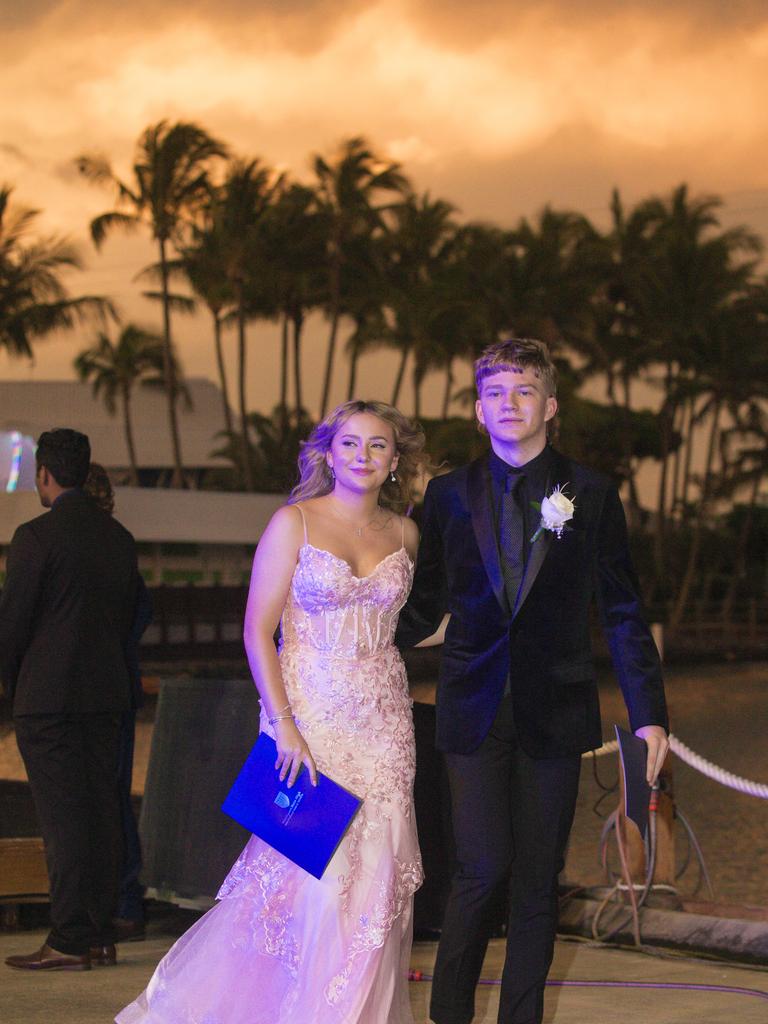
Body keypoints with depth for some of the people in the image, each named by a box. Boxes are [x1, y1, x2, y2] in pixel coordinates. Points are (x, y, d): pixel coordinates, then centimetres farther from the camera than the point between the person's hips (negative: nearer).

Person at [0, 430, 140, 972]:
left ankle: (69, 941, -5)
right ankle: (102, 935, 12)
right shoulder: (119, 536, 9)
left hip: (48, 696, -7)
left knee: (63, 816, -6)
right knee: (101, 811, 8)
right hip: (106, 693, 7)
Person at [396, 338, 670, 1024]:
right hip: (475, 709, 0)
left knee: (538, 878, 4)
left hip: (555, 708, 0)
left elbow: (622, 612, 5)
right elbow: (426, 606, 12)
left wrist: (648, 711, 0)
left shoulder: (591, 495, 3)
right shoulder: (450, 495, 6)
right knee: (485, 869, -8)